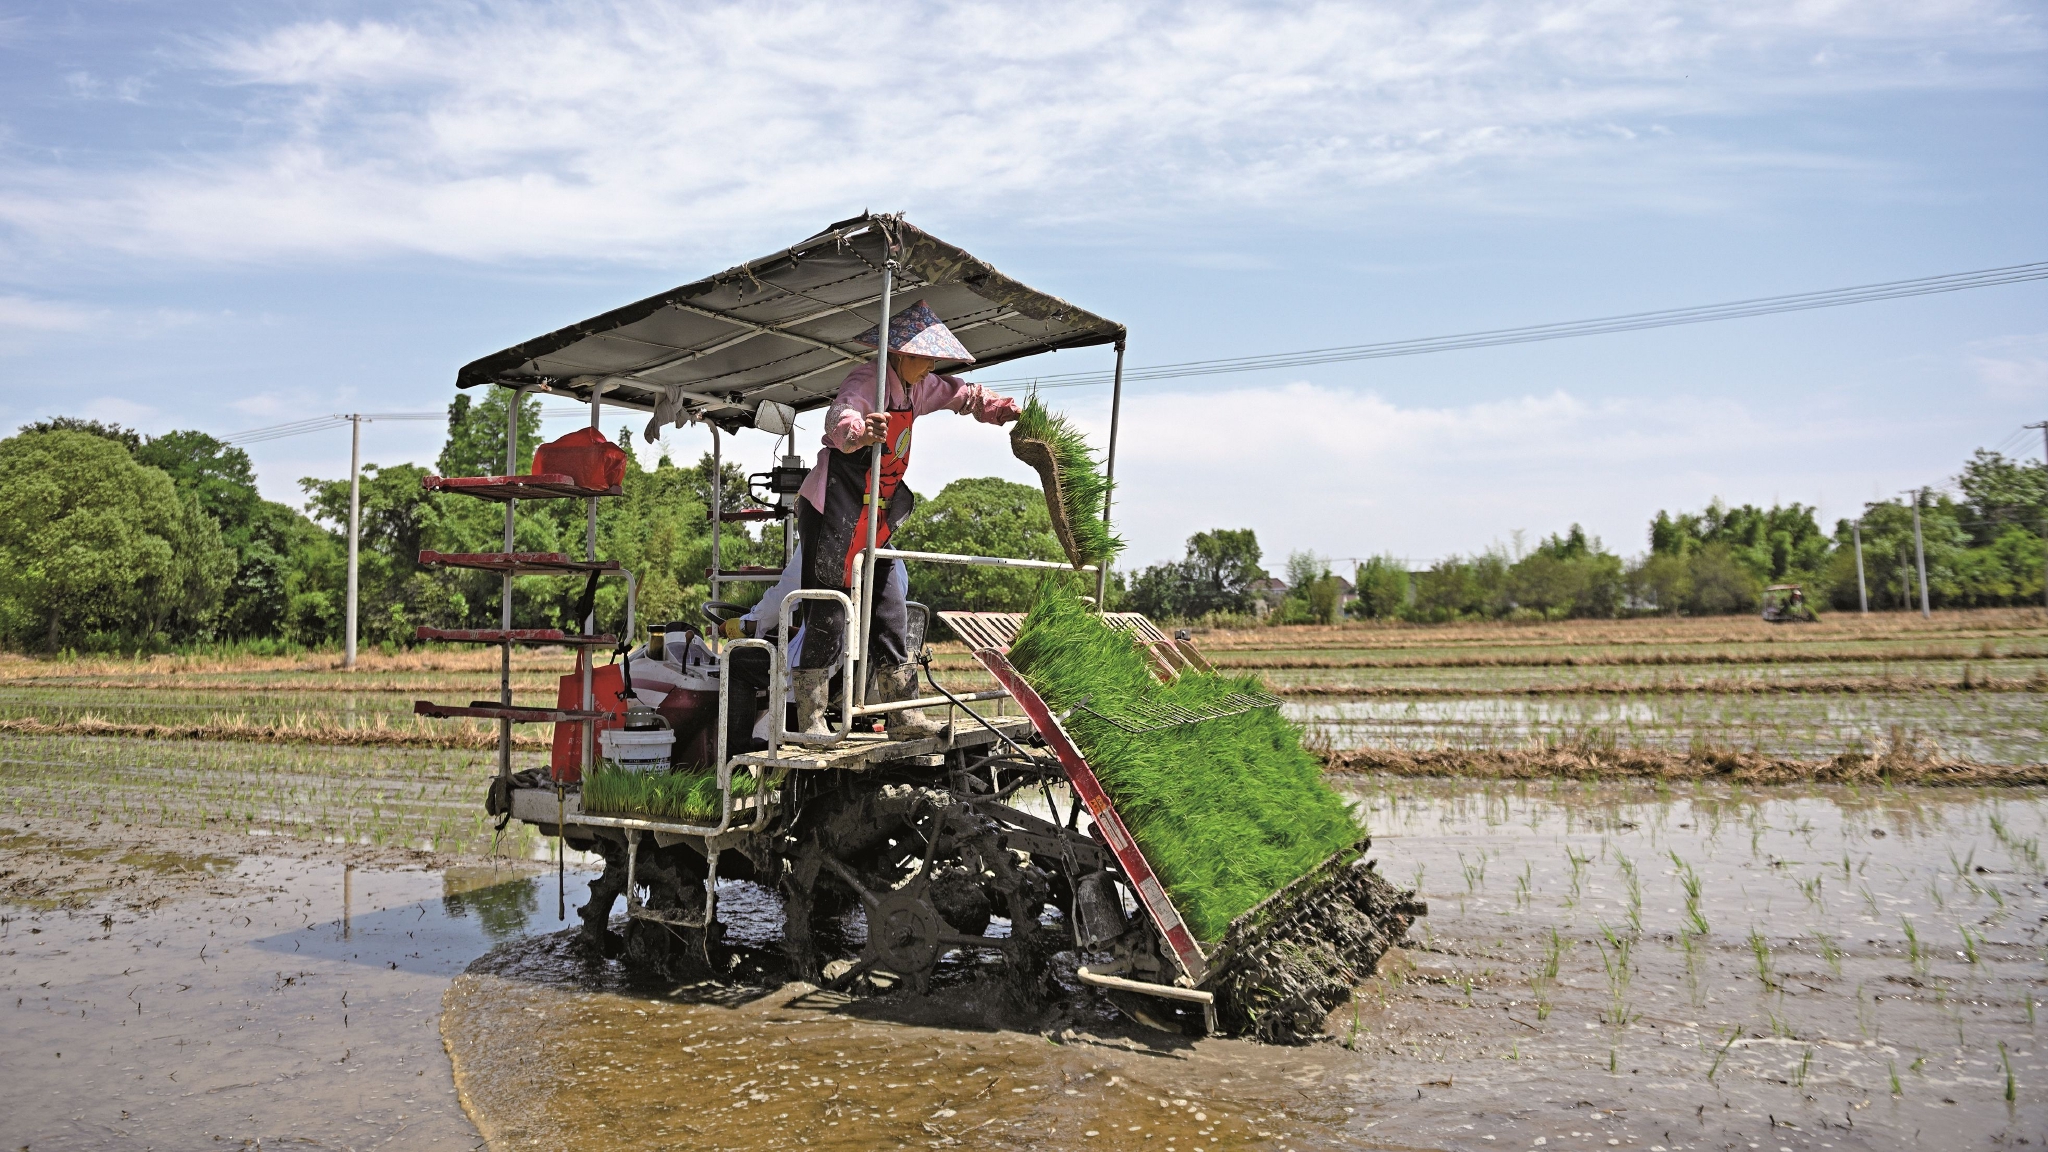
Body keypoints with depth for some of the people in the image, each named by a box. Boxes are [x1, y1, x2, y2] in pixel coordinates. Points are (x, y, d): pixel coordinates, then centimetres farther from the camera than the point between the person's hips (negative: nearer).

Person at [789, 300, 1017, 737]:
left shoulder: (917, 388, 9)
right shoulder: (866, 381, -16)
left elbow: (962, 394, 27)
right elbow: (842, 419, -38)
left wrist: (1004, 409, 13)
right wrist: (860, 432, -60)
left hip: (875, 520, 9)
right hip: (832, 511, -9)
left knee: (890, 611, 8)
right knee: (827, 614, -8)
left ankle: (904, 717, 14)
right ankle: (811, 719, 0)